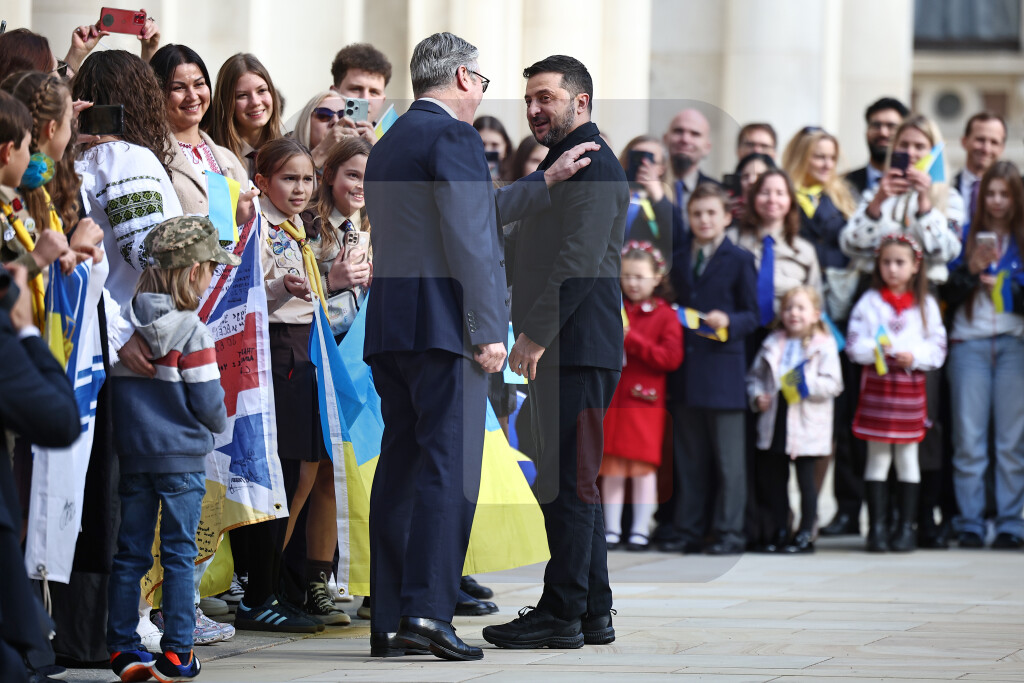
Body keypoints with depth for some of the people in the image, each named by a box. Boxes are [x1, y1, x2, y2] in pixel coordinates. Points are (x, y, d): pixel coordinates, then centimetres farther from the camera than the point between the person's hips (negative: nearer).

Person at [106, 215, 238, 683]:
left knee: (130, 552, 9)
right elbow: (207, 400, -10)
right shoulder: (191, 332, -12)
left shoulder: (125, 325, 2)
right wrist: (218, 426, 10)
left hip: (132, 452, 4)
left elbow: (116, 386, 8)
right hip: (182, 454, -4)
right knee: (179, 554, 2)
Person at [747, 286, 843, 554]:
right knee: (775, 479, 11)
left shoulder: (824, 345, -4)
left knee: (806, 479, 1)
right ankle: (779, 533, 20)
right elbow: (754, 375, 15)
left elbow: (833, 383, -10)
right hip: (775, 422, 5)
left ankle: (806, 534, 8)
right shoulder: (773, 344, 10)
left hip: (805, 428, -5)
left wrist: (807, 384, -22)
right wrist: (757, 395, -3)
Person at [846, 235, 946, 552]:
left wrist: (913, 357, -14)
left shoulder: (925, 304, 6)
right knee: (877, 457, 1)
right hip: (876, 384, -1)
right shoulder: (869, 302, 4)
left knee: (907, 457, 5)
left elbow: (938, 348, 3)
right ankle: (877, 527, 3)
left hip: (910, 386, 1)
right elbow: (853, 345, -1)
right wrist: (877, 350, -18)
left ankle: (906, 527, 9)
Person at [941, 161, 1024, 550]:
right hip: (969, 344, 1)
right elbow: (948, 296, 4)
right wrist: (971, 269, -11)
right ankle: (969, 526, 2)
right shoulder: (967, 237, 9)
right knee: (969, 440, -1)